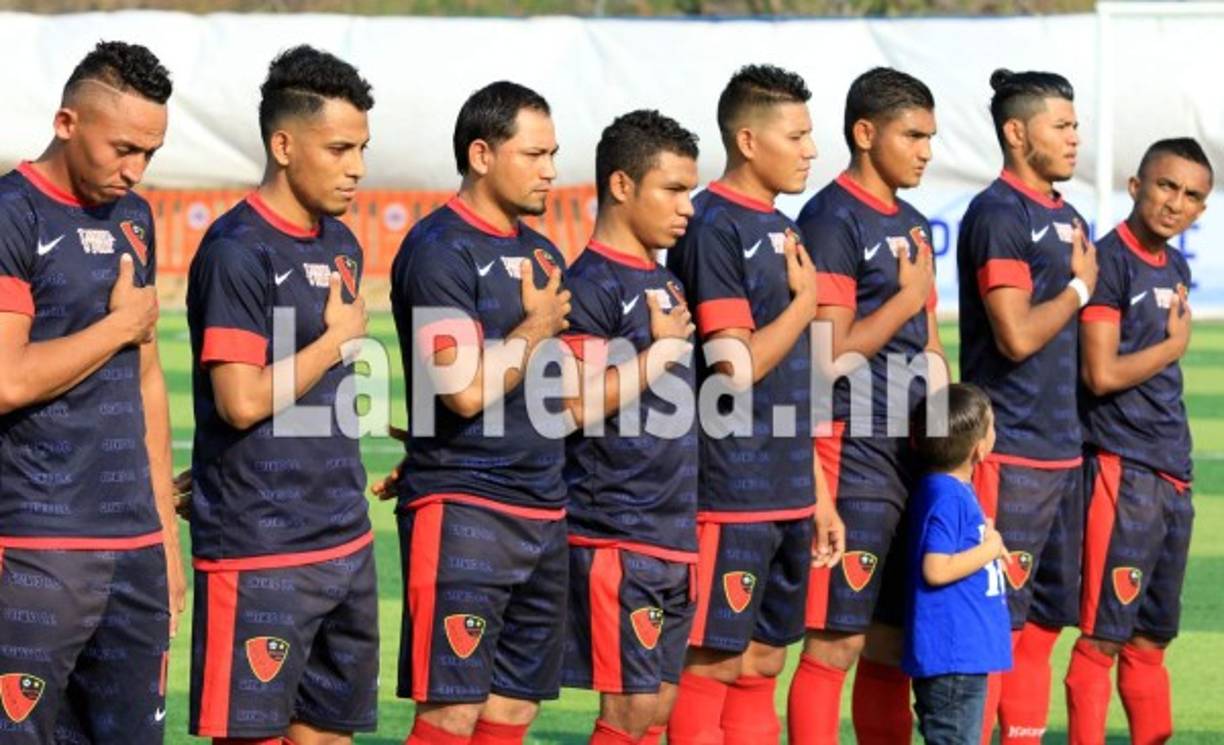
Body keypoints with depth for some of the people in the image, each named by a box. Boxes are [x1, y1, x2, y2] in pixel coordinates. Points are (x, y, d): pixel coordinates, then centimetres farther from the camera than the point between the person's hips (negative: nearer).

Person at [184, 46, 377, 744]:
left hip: (347, 542, 8)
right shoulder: (238, 252, -13)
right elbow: (242, 402, -19)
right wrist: (339, 338, -9)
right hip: (259, 550, -8)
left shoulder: (341, 246, 13)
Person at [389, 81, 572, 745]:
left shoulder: (542, 255, 15)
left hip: (543, 513, 8)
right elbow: (466, 390, -19)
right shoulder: (441, 249, -10)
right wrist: (538, 325, -5)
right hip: (463, 514, -8)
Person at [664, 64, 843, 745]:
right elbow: (738, 368, -19)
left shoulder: (782, 231, 14)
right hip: (731, 498, -8)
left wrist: (819, 494, 18)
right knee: (712, 664, -4)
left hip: (788, 495, 8)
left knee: (763, 662, 10)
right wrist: (805, 301, -6)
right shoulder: (714, 229, -12)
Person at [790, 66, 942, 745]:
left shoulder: (911, 224, 17)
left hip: (914, 454, 8)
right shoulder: (833, 219, -10)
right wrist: (908, 300, -8)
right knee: (837, 641, -8)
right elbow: (831, 351, -16)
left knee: (895, 639, 11)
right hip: (856, 455, -8)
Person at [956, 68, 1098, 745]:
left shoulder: (1065, 217, 16)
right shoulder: (999, 215, -11)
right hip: (1010, 455, -9)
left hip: (1061, 451, 9)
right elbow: (1017, 336, -19)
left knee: (1044, 619, 12)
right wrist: (1080, 286, -7)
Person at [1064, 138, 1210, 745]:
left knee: (1151, 638, 13)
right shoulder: (1110, 261, -11)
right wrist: (1176, 344, -4)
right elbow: (1102, 373, -18)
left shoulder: (1175, 267, 14)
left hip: (1172, 473, 8)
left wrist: (1179, 464, 15)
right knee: (1103, 637, -7)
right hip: (1121, 468, -8)